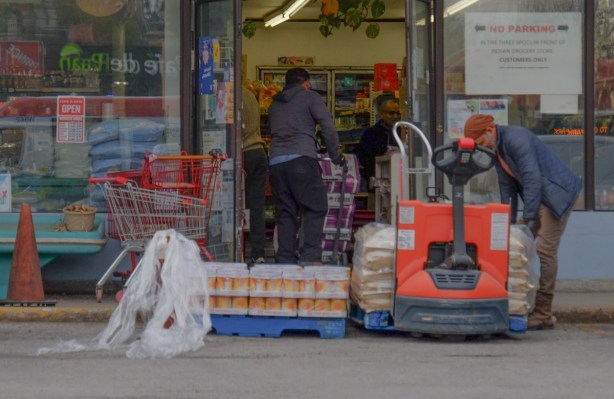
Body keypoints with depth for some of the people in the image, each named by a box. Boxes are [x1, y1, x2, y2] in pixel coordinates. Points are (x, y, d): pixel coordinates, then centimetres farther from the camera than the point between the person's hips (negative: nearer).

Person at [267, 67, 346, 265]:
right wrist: (336, 156, 10)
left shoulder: (275, 103, 26)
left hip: (275, 160, 5)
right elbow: (328, 127, 1)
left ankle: (285, 258, 2)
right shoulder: (310, 97, 9)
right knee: (315, 208, -3)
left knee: (285, 211, 8)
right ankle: (310, 255, -15)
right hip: (301, 157, -5)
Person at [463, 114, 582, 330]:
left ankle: (543, 314, -9)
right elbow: (507, 187, 11)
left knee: (545, 249, -12)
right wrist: (509, 223, 6)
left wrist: (528, 219, -28)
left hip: (559, 192, -10)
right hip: (540, 195, 10)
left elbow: (532, 178, -28)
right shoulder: (497, 149, 7)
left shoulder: (516, 139, -23)